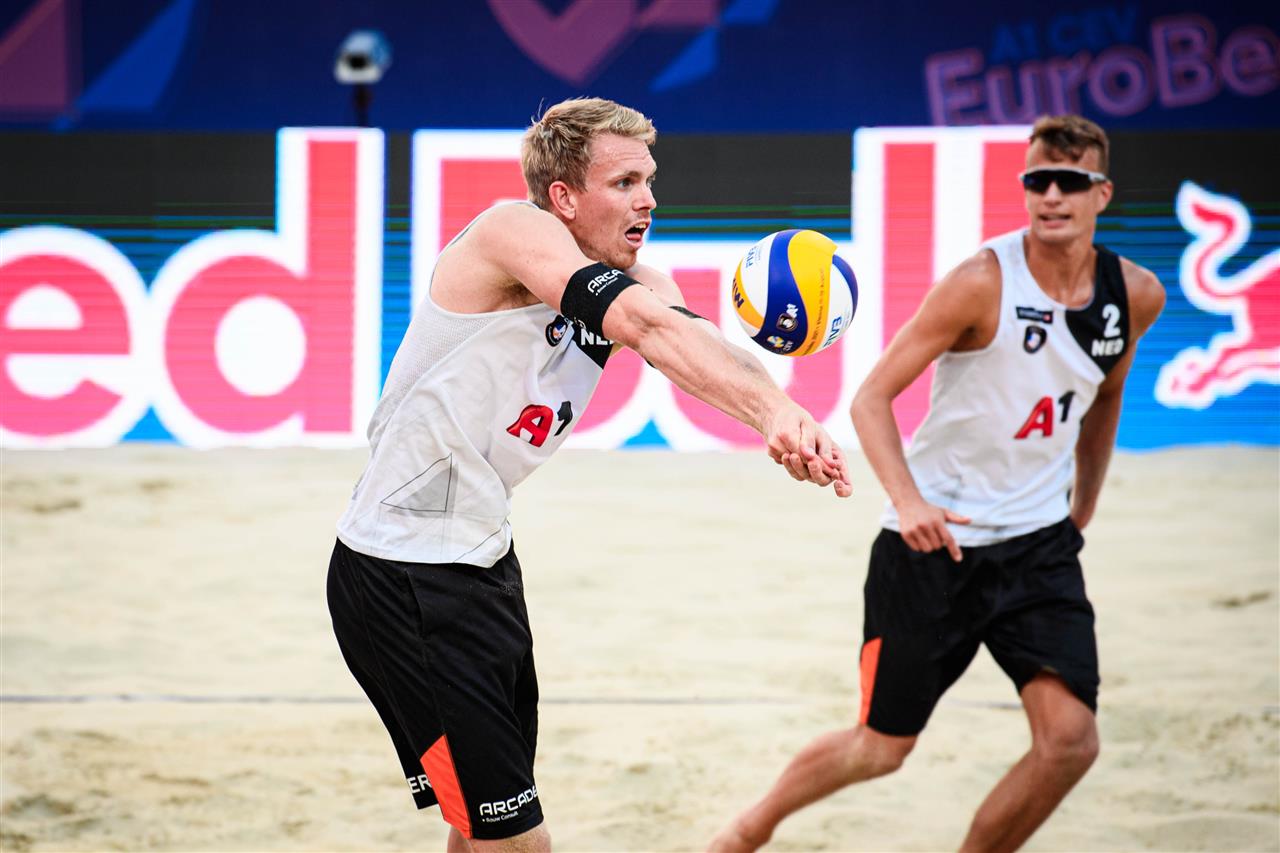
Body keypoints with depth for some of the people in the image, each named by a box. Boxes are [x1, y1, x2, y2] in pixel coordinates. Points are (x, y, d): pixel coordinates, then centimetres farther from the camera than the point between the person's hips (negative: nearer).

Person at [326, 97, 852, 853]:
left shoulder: (631, 282, 5)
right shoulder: (513, 230, -17)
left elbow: (695, 347, -18)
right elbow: (642, 322, -34)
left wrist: (780, 418, -40)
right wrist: (774, 408, -45)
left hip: (484, 563, 9)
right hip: (402, 575, -9)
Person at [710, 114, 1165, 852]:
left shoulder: (1136, 295, -2)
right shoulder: (984, 283, -17)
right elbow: (871, 398, -15)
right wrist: (907, 499, -29)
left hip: (1039, 543, 4)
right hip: (934, 540, -4)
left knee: (1071, 739, -13)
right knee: (882, 747, 6)